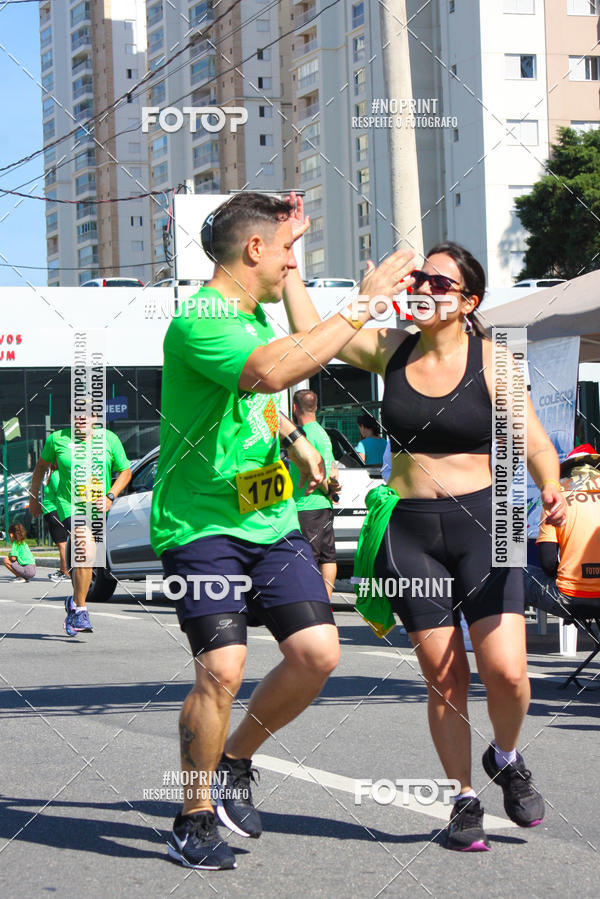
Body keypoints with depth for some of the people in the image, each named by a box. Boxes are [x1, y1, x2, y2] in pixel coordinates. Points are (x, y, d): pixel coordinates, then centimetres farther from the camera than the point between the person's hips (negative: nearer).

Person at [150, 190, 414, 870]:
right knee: (222, 668, -17)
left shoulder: (256, 314, 13)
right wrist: (363, 306, -31)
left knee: (317, 651, -5)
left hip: (271, 519, 8)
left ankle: (234, 762, 18)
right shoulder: (199, 321, -16)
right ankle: (194, 819, 2)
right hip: (202, 524, -8)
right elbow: (272, 372, -35)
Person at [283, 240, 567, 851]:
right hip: (409, 531, 2)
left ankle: (506, 758, 19)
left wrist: (550, 489, -26)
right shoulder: (391, 350, 6)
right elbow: (311, 332, 6)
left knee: (506, 670, -12)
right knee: (443, 676, 0)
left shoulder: (491, 361, -3)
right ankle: (464, 798, 16)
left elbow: (535, 442, -7)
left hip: (481, 524, -2)